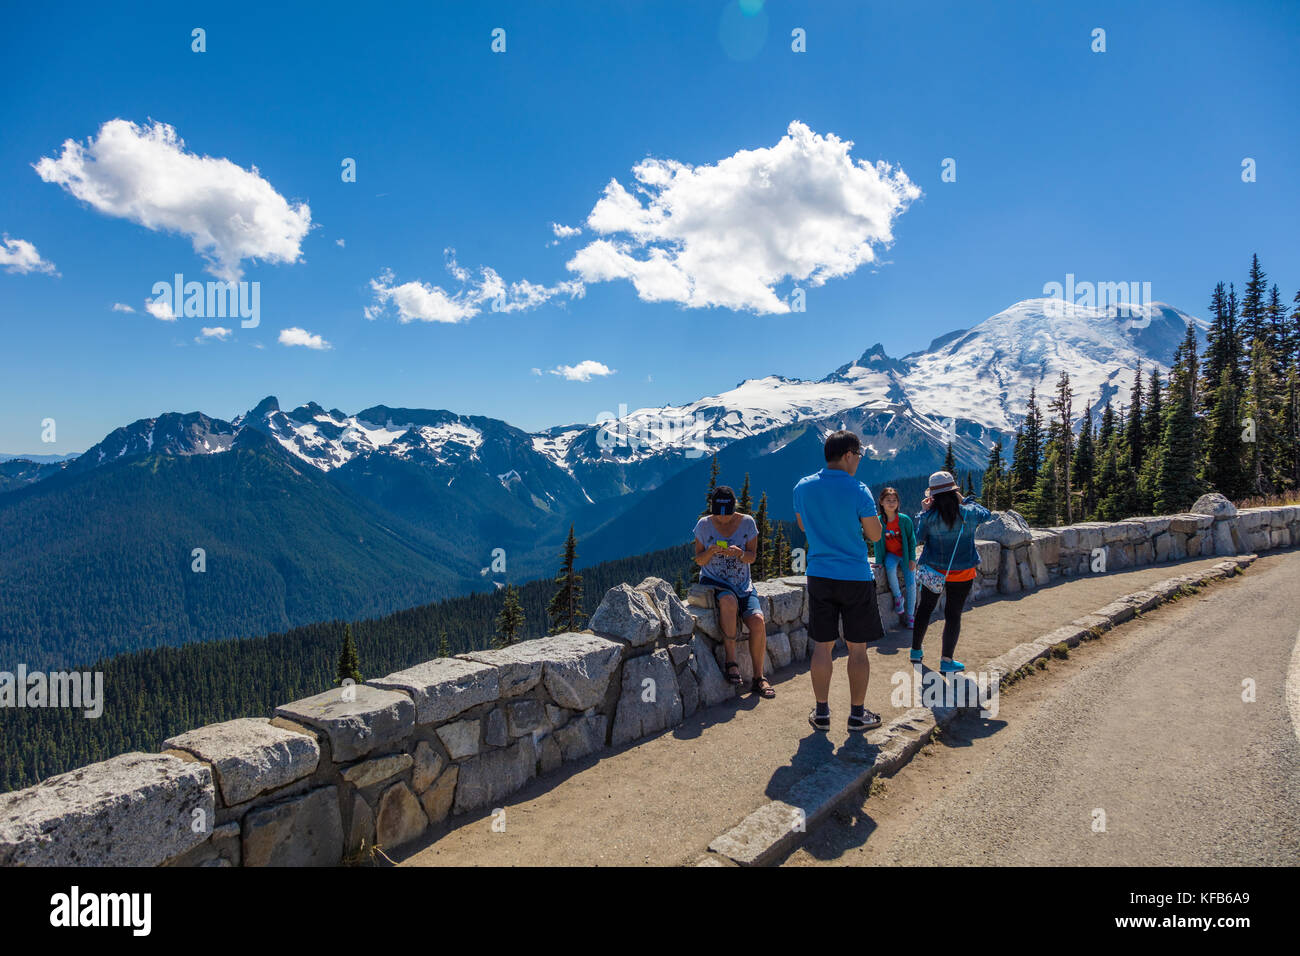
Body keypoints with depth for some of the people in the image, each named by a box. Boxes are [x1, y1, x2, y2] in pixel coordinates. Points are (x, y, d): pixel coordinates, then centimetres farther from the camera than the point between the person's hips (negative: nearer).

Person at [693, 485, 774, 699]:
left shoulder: (747, 523, -1)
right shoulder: (704, 525, -3)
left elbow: (752, 557, 1)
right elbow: (698, 560, 1)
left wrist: (740, 553, -22)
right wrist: (710, 552, -21)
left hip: (742, 584, 2)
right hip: (713, 582, -2)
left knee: (757, 620, -23)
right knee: (729, 601, -37)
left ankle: (758, 677, -7)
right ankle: (730, 662, -25)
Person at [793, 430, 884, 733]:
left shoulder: (802, 488, 0)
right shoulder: (858, 491, -14)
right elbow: (875, 535, -4)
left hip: (819, 577, 4)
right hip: (856, 577, -3)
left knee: (822, 646, 11)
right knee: (857, 649, 9)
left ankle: (821, 712, 19)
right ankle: (857, 714, 19)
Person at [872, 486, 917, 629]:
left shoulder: (905, 520, -11)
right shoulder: (878, 521, -10)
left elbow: (912, 540, -2)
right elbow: (876, 543, -3)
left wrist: (912, 559, -6)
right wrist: (879, 561, -8)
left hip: (905, 555, 1)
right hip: (890, 554, 0)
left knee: (911, 584, -8)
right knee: (890, 567, -34)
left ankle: (910, 616, 11)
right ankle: (897, 596, -11)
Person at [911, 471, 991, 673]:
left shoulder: (929, 517, -13)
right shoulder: (968, 513, -12)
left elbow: (918, 539, -1)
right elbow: (986, 514, 10)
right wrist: (968, 500, 16)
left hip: (933, 570, 1)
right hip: (961, 573, -1)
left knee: (925, 608, 18)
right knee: (953, 615, 6)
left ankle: (916, 650, 29)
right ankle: (946, 661, 9)